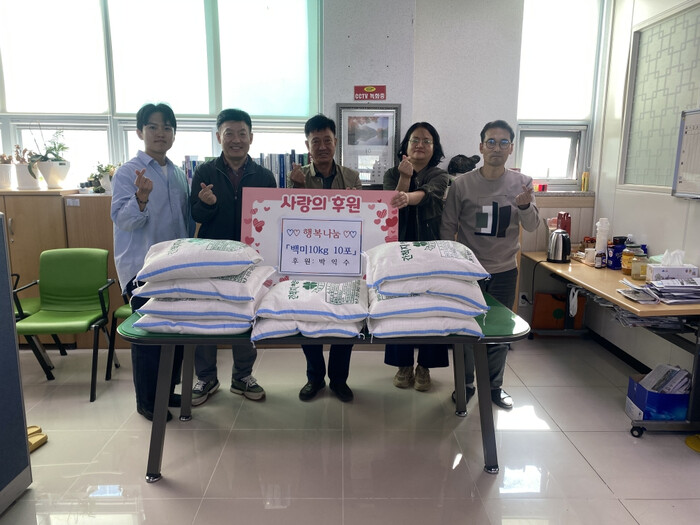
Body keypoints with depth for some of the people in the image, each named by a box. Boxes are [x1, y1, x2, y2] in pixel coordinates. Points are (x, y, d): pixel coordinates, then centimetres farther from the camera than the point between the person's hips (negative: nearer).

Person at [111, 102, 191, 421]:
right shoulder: (127, 172, -7)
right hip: (142, 268, -6)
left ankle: (168, 392, 28)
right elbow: (122, 220, -15)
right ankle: (147, 402, 18)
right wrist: (141, 198, -33)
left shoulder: (179, 174, 10)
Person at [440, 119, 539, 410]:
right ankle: (465, 384, 28)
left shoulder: (522, 183, -1)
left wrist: (525, 206, -26)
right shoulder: (462, 184, -8)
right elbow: (447, 229, -3)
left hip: (504, 271, 2)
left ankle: (494, 386, 32)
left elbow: (532, 226, -5)